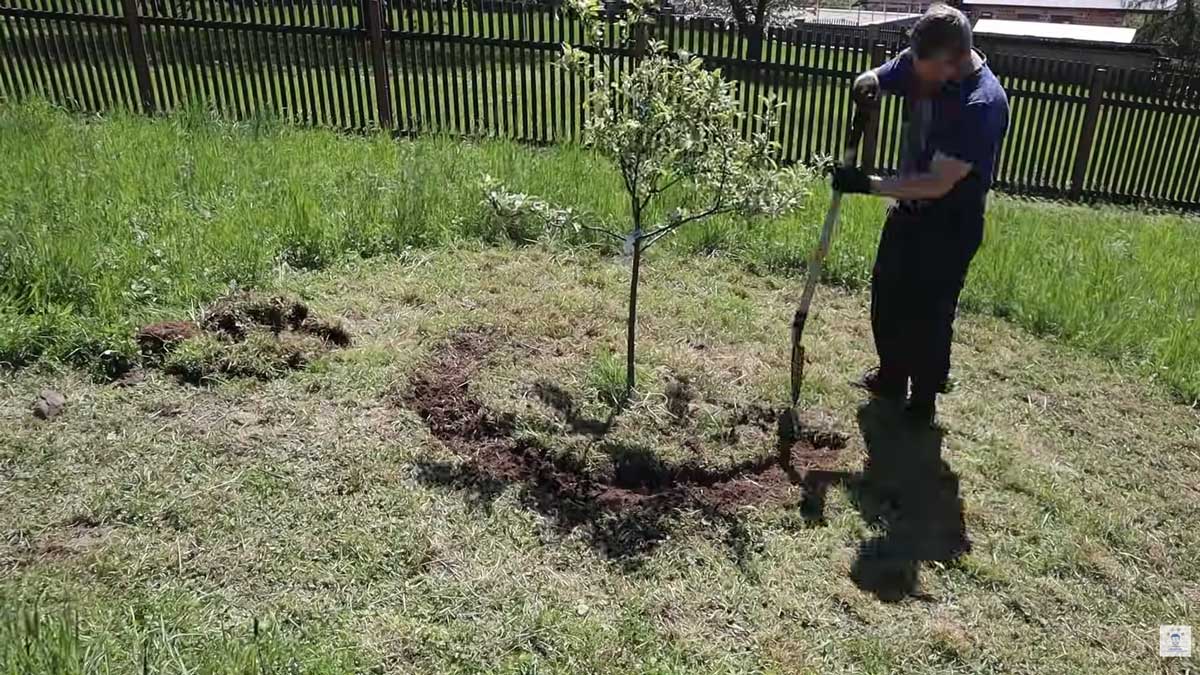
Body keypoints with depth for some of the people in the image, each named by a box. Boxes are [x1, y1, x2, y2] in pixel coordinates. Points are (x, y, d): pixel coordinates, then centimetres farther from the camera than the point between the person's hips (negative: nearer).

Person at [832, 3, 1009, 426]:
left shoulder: (983, 103, -30)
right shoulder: (917, 62, -10)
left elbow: (939, 183, -32)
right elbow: (873, 80, 8)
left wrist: (867, 184, -32)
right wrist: (866, 88, -18)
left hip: (950, 226, -8)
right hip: (909, 209, 8)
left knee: (928, 315, 3)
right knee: (886, 296, 19)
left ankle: (923, 401, 25)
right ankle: (891, 377, 40)